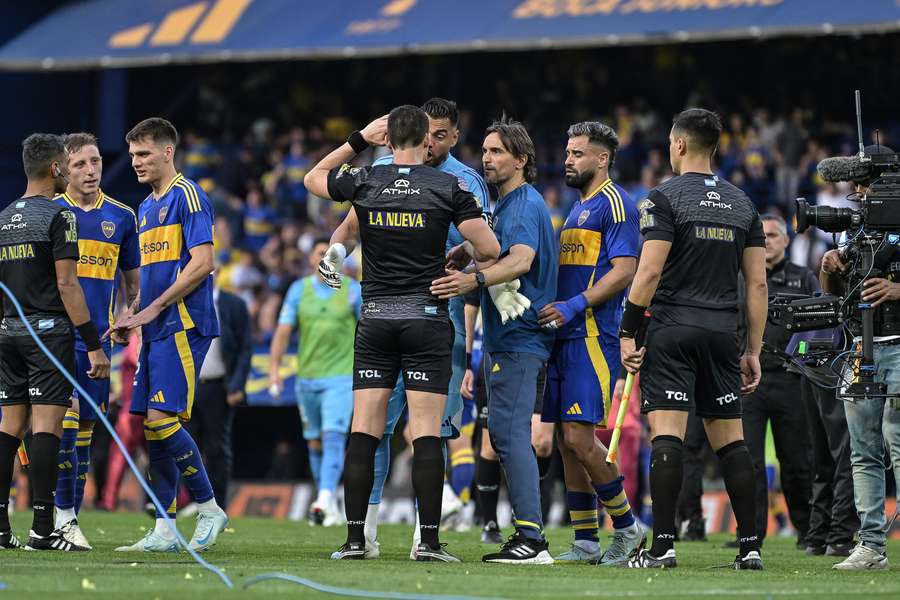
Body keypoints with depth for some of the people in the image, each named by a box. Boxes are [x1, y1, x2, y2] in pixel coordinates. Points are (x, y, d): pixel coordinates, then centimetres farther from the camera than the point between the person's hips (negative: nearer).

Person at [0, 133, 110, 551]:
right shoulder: (58, 216, -9)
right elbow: (67, 285, -14)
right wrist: (94, 345, -13)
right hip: (49, 330, -7)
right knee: (46, 425, -8)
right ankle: (42, 529, -12)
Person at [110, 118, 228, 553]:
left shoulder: (187, 196, -7)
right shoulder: (145, 207, 20)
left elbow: (201, 263, -16)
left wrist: (152, 309, -15)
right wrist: (131, 316, 9)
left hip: (182, 326, -9)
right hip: (155, 332, 9)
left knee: (161, 418, -16)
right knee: (150, 426, 4)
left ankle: (209, 508, -4)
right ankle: (164, 531, 6)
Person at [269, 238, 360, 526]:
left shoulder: (353, 290, 0)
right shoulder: (299, 289, 5)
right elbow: (283, 330, 2)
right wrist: (274, 367, -9)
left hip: (340, 376, -3)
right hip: (307, 376, 3)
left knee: (333, 437, -19)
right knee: (315, 443, 9)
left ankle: (325, 500, -29)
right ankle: (332, 507, 21)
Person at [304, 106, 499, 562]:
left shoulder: (364, 182, 1)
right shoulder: (447, 187, -4)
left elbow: (313, 178, 22)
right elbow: (489, 250, -4)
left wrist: (359, 140, 22)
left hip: (375, 318, 2)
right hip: (427, 316, -2)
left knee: (363, 432, 3)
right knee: (426, 433, -3)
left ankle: (354, 538, 0)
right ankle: (428, 540, -7)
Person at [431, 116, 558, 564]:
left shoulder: (525, 204, -12)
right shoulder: (507, 205, 21)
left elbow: (521, 260, -29)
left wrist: (474, 279, -44)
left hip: (518, 338, -11)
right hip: (507, 338, 11)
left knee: (509, 432, -15)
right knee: (505, 433, 11)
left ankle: (531, 537, -19)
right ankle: (526, 537, 12)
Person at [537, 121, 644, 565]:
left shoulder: (613, 203, -7)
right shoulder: (577, 209, 22)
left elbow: (623, 270, -16)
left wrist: (574, 306, -21)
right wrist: (551, 307, 15)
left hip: (592, 336, -10)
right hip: (565, 337, 10)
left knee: (580, 437, -14)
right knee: (566, 441, 7)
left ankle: (626, 527, -1)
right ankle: (585, 542, 10)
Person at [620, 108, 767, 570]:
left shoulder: (665, 198, -4)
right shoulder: (742, 204, 12)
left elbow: (649, 272, -11)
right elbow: (757, 283, 11)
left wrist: (627, 333, -6)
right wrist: (753, 351, 14)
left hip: (673, 330, -5)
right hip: (722, 334, 5)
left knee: (666, 436, -8)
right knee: (730, 441, 9)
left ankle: (662, 545, -14)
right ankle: (750, 545, 7)